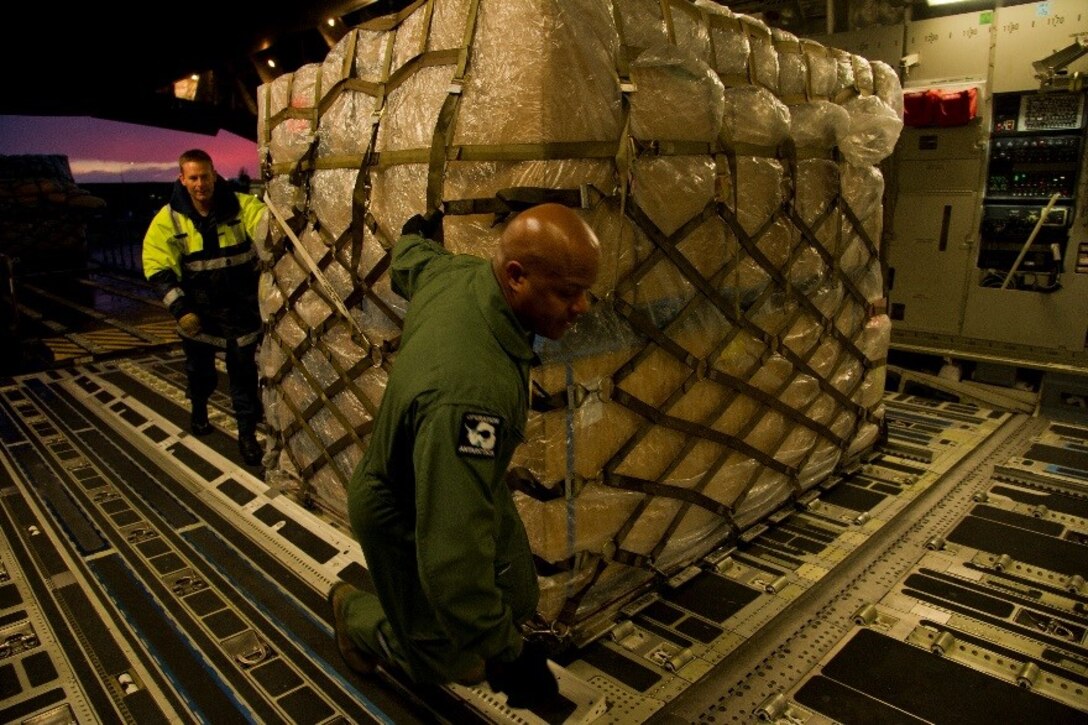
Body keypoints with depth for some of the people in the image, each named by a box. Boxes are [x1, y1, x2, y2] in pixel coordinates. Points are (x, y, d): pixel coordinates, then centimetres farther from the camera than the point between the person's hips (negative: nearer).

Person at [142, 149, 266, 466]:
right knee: (200, 369, 20)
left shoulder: (240, 205, -11)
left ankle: (247, 434, 17)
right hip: (198, 309, 2)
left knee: (243, 372, 3)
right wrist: (180, 308, -19)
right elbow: (157, 267, -11)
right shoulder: (169, 218, -10)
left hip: (241, 308, -1)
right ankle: (198, 409, 50)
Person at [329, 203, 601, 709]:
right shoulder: (471, 387, -47)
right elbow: (452, 541, -44)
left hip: (466, 478, 8)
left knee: (517, 600, 20)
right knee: (446, 659, 14)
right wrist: (504, 651, -34)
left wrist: (415, 234, 32)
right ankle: (354, 611, 39)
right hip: (407, 519, -8)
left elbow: (410, 259, 7)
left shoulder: (458, 270, -19)